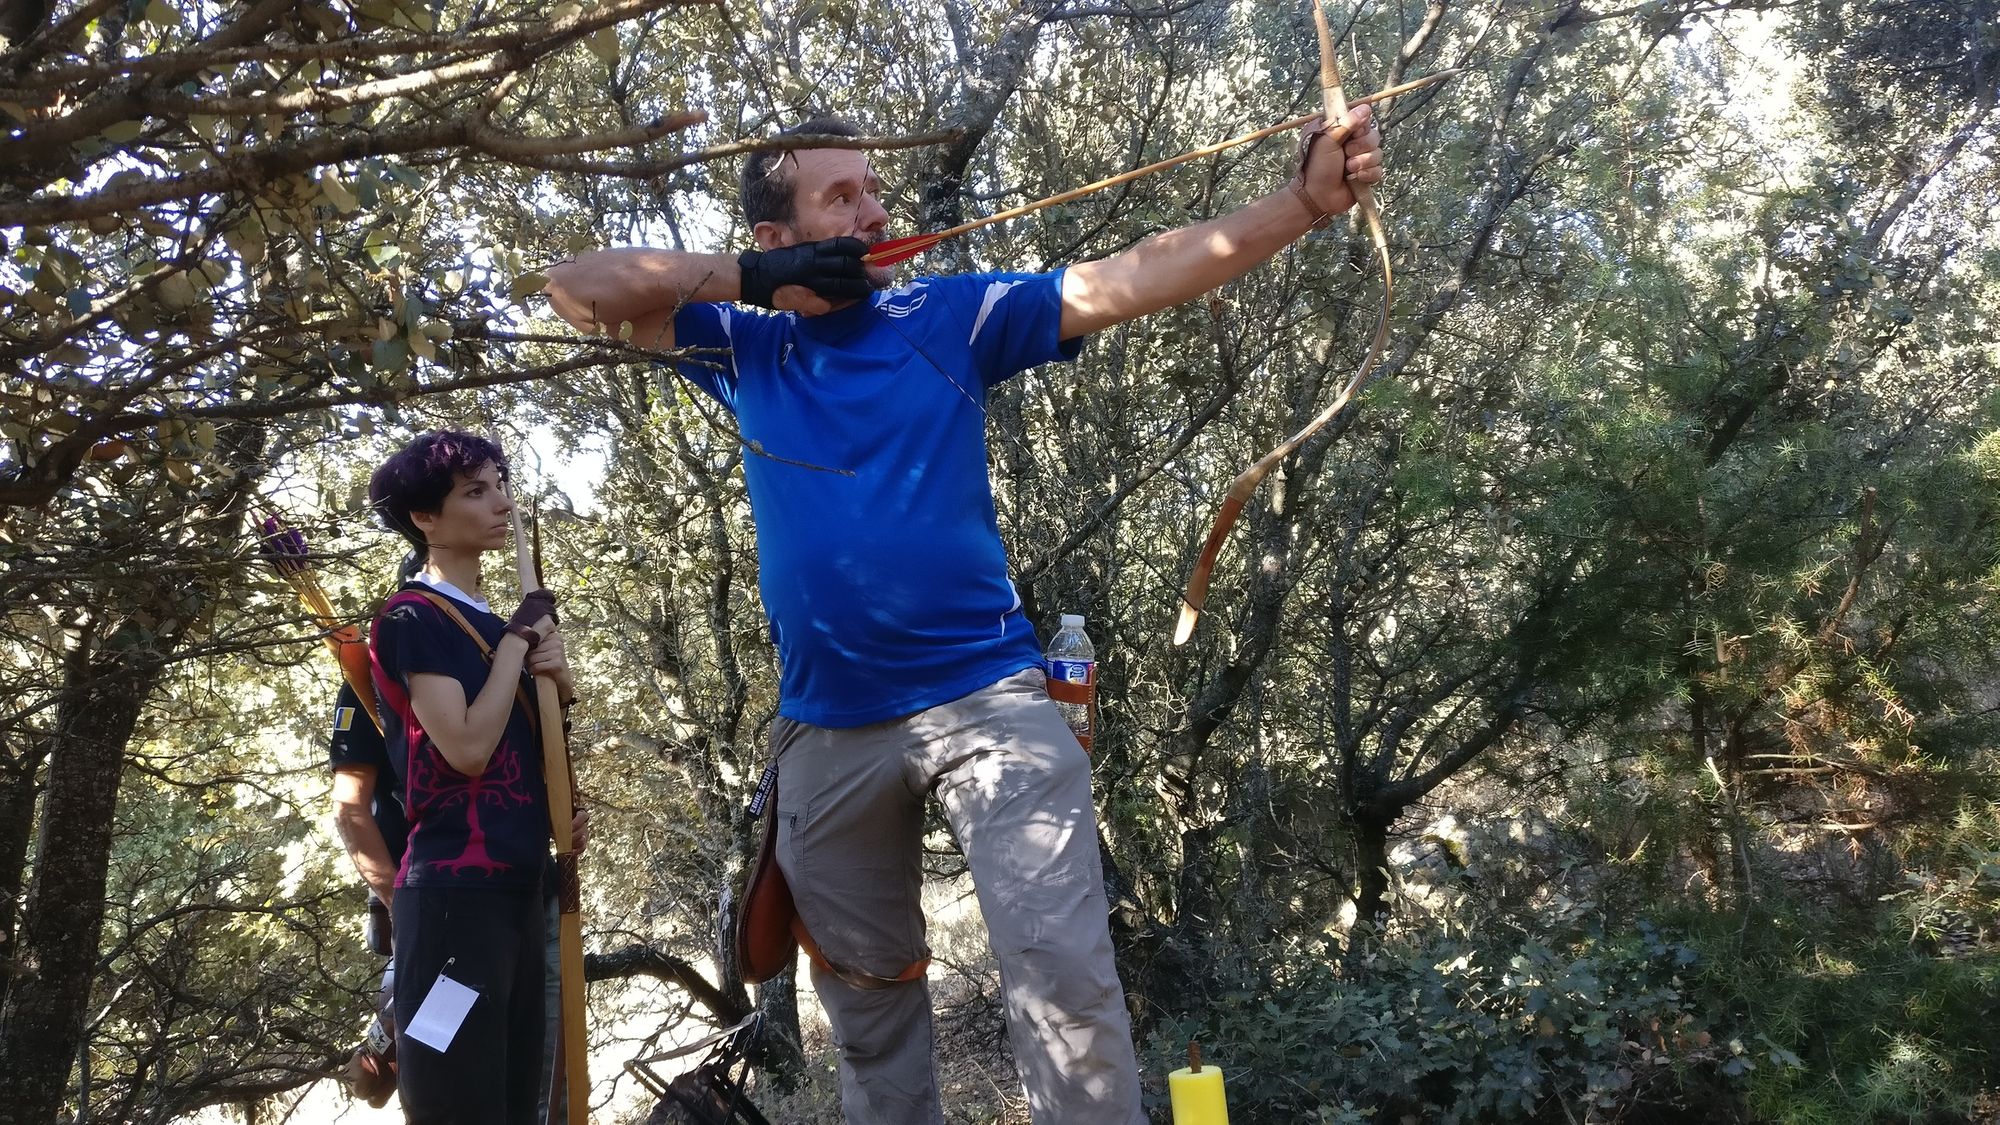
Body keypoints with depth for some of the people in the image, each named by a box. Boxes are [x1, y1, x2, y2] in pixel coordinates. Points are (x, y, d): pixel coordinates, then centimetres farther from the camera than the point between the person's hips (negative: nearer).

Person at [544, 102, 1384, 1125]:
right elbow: (578, 289, 2)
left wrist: (1308, 197, -16)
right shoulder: (747, 348, 6)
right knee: (867, 998, 19)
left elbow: (1138, 276, -7)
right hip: (827, 730, 3)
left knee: (1064, 974, -12)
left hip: (986, 702, -2)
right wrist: (750, 275, -8)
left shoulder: (951, 316, 1)